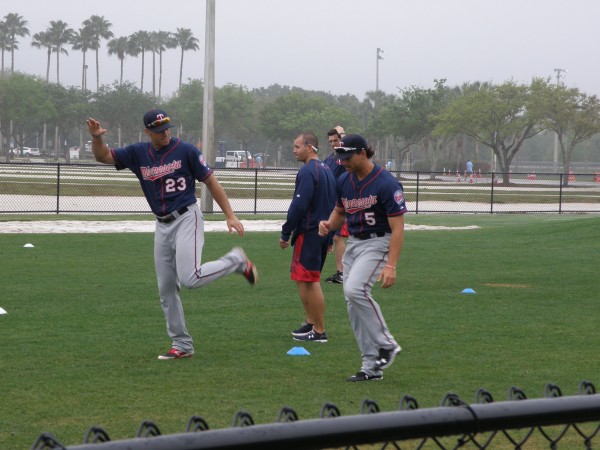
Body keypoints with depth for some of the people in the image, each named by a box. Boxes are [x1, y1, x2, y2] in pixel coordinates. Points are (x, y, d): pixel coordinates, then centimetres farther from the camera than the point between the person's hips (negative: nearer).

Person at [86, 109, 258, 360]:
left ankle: (236, 261, 1)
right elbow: (103, 156, 6)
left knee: (190, 278, -23)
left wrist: (230, 215, -8)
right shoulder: (138, 154, 6)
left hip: (187, 219, -5)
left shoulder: (186, 151, -6)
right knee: (166, 289, 6)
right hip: (162, 226, 6)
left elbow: (211, 182, -3)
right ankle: (182, 345, 15)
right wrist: (96, 138, -16)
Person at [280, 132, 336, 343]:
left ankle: (319, 331, -4)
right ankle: (310, 323, 20)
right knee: (305, 279, 17)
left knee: (310, 281, -5)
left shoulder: (307, 171, -14)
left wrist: (285, 233, -13)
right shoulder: (327, 170, 15)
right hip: (323, 232, 9)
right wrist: (330, 238, 22)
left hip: (308, 233, -9)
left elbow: (299, 205, -20)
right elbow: (333, 206, 19)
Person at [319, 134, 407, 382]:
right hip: (353, 243, 8)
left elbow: (397, 227, -19)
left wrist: (391, 266, -27)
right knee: (353, 304, 4)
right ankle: (371, 366, 12)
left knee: (355, 289, -27)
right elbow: (339, 212, 20)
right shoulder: (344, 181, 4)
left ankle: (386, 344, -12)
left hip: (378, 243, -8)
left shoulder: (386, 183, -18)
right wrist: (329, 224, -5)